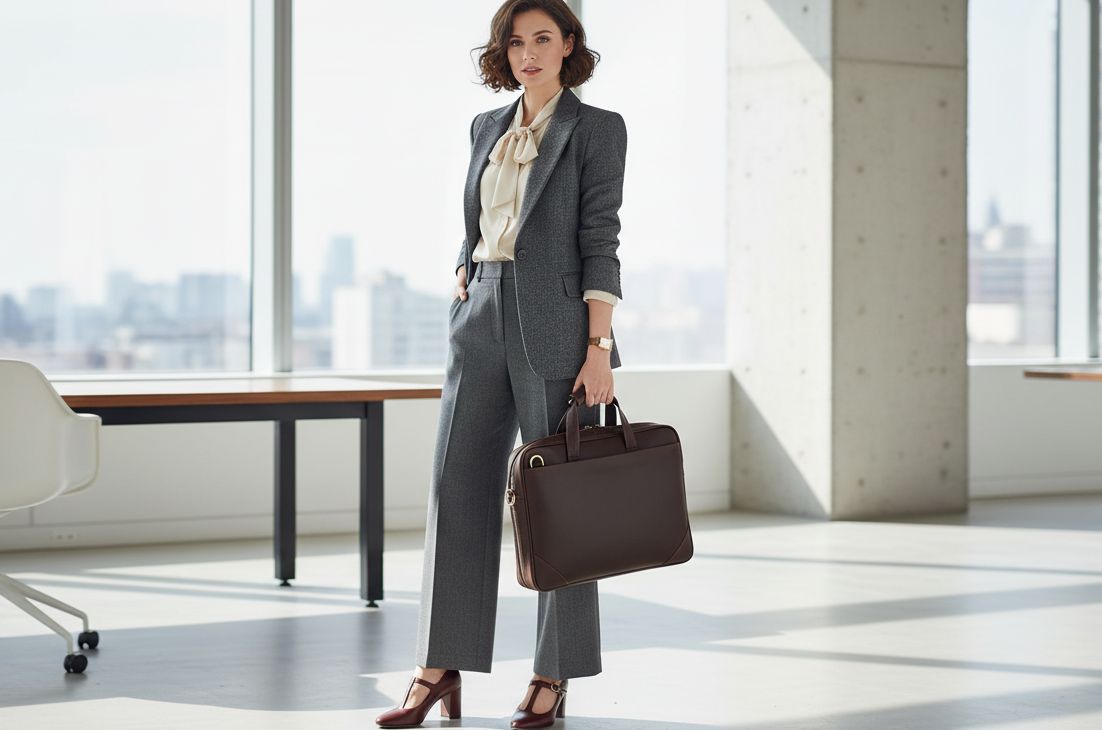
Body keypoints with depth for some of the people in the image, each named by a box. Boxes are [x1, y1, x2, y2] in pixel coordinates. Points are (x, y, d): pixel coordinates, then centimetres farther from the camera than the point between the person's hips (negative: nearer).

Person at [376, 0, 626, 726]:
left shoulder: (598, 128, -3)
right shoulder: (488, 128, 15)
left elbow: (600, 242, -9)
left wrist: (599, 349, -14)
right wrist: (459, 315, 12)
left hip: (555, 325, -5)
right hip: (481, 321, 6)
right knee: (458, 489, 1)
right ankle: (439, 669, 6)